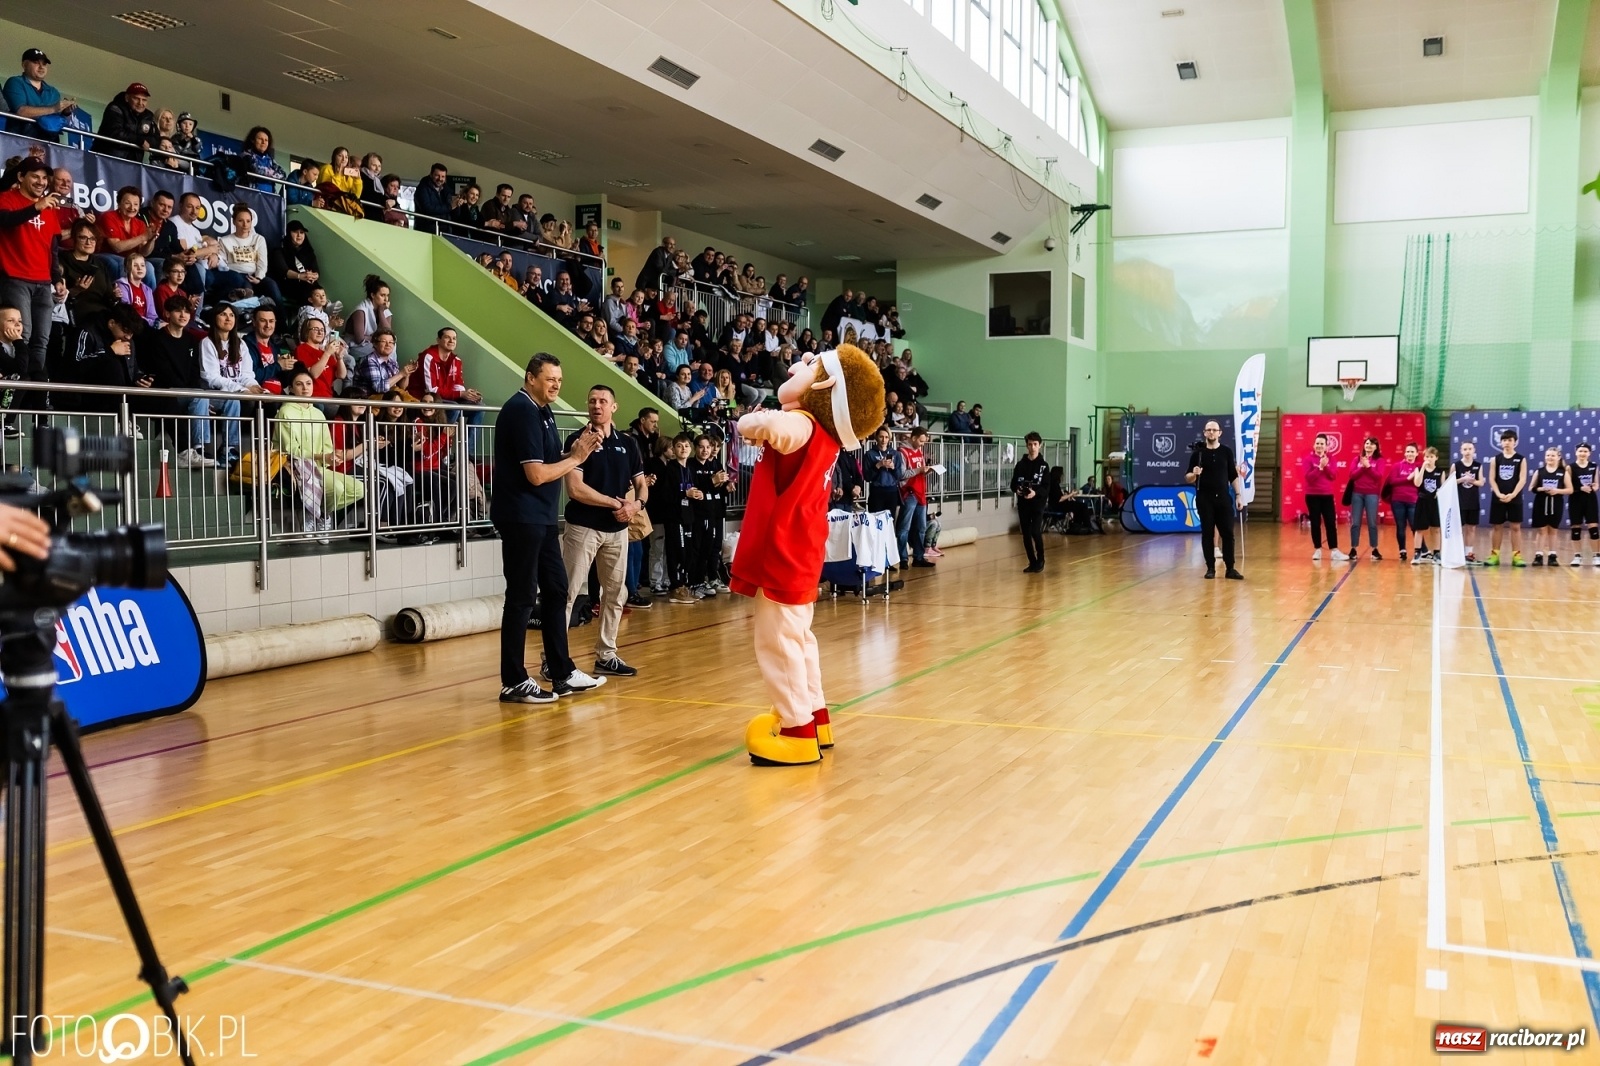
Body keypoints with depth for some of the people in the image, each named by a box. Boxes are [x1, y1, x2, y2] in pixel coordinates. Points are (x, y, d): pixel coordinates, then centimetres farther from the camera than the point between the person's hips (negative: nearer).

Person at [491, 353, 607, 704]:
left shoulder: (541, 411, 15)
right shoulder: (522, 411, -16)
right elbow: (536, 474, -21)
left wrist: (575, 450, -1)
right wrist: (577, 458, -10)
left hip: (540, 517, 10)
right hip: (521, 517, -10)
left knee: (555, 589, 12)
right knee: (522, 597, -5)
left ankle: (562, 674, 20)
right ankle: (513, 682, 3)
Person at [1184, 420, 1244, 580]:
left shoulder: (1227, 451, 5)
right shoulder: (1197, 452, 1)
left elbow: (1233, 476, 9)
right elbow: (1188, 478, 2)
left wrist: (1237, 495, 2)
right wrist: (1194, 474, -19)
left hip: (1223, 498, 1)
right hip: (1204, 499, -1)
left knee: (1228, 533, -1)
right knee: (1207, 534, 2)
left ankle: (1230, 569, 5)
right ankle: (1210, 568, 8)